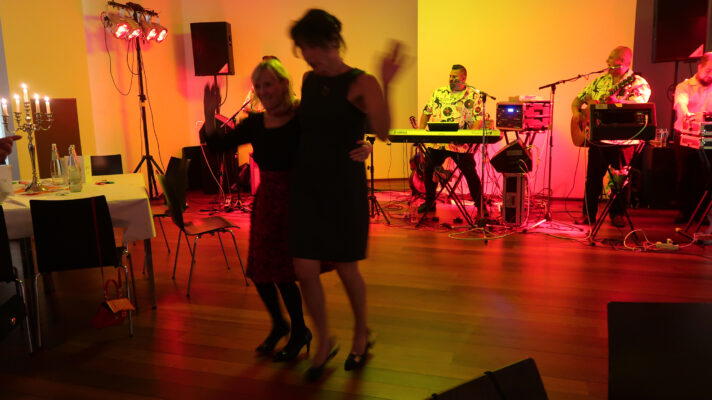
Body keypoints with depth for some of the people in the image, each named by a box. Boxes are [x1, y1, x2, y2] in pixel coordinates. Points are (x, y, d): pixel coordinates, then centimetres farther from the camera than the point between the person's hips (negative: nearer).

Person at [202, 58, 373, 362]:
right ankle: (279, 325, 40)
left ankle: (299, 332, 26)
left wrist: (363, 149, -39)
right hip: (266, 200, 6)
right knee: (259, 271, 13)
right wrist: (209, 115, -14)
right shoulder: (254, 124, 4)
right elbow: (216, 145, 3)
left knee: (282, 273, -1)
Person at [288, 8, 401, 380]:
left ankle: (361, 335, 35)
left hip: (344, 186, -5)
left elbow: (382, 132, -30)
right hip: (306, 185, 5)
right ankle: (324, 342, 26)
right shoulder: (308, 80, 7)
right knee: (305, 271, 2)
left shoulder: (360, 83, -11)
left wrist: (385, 83, -38)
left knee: (346, 270, 7)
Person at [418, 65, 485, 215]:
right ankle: (429, 202, 25)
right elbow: (426, 113, 16)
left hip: (461, 145, -3)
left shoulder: (474, 96, 3)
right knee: (428, 171, 5)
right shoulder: (438, 92, 14)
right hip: (435, 142, 4)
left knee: (471, 174, -4)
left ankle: (480, 206, 11)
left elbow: (479, 119, -5)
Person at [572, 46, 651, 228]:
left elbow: (637, 106, -18)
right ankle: (589, 214, 16)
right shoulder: (600, 81, 13)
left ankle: (617, 215, 20)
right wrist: (576, 112, -3)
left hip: (622, 139, -3)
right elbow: (579, 98, 18)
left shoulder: (639, 83, -2)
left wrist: (617, 102, -36)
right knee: (592, 178, 5)